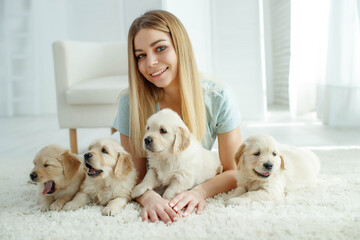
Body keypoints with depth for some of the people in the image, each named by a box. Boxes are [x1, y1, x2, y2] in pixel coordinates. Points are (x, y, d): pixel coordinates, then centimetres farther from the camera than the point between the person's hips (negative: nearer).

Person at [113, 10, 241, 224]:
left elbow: (234, 172, -11)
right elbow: (136, 175, -11)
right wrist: (149, 197, -33)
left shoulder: (218, 98, -14)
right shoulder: (131, 103, -14)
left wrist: (200, 191, -31)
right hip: (157, 195, 0)